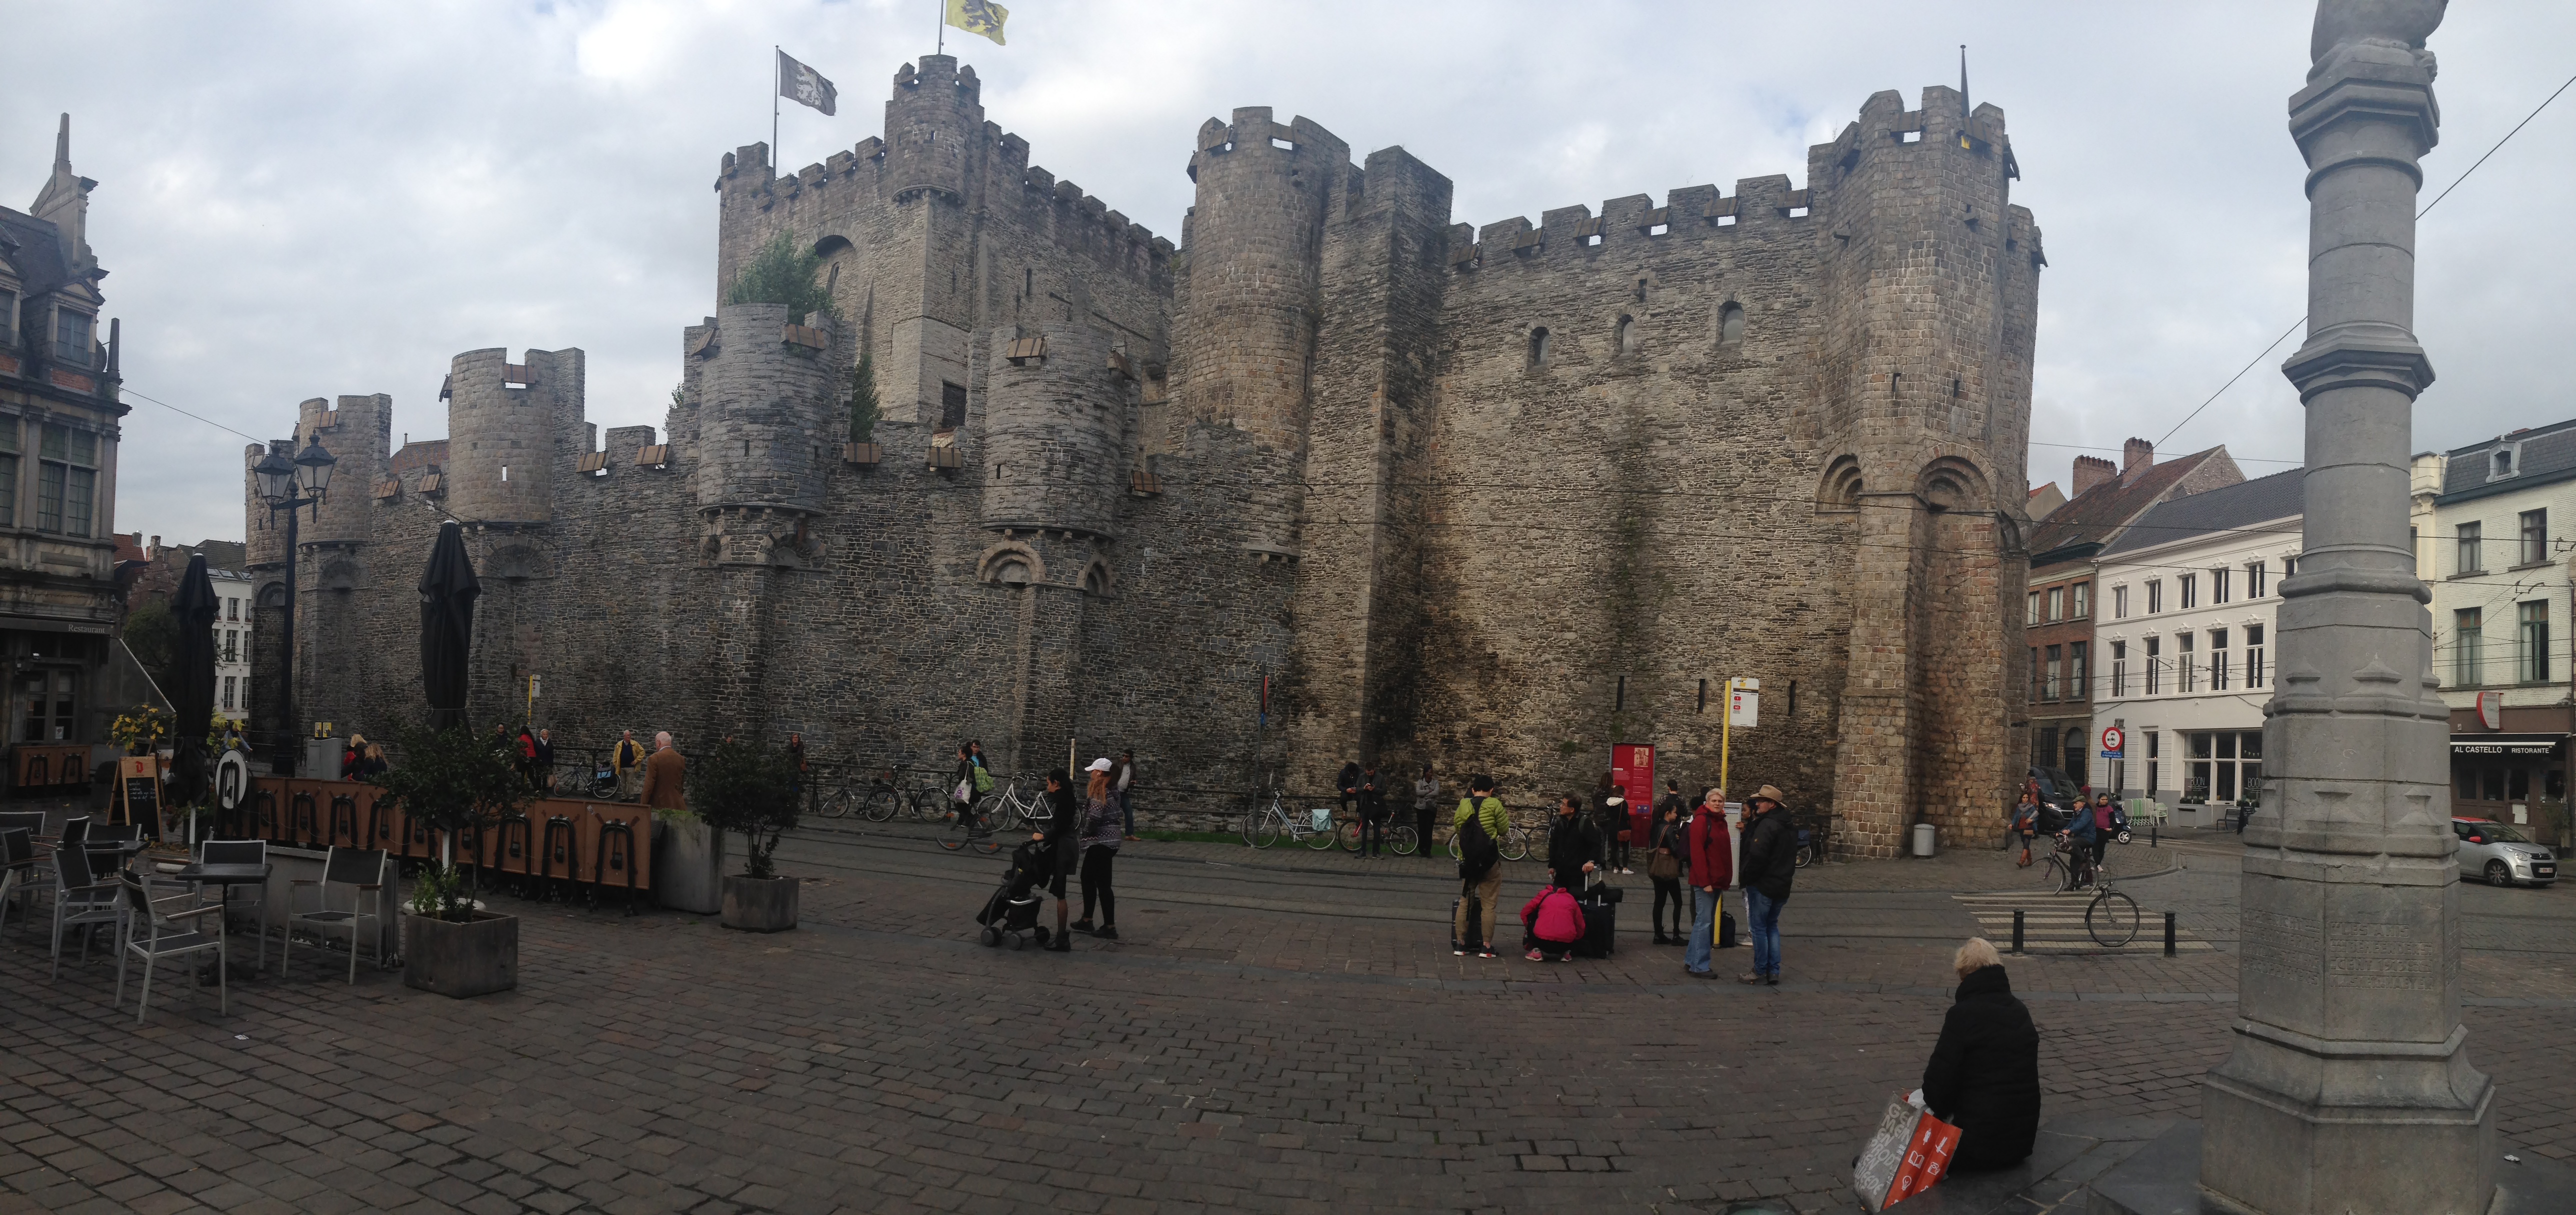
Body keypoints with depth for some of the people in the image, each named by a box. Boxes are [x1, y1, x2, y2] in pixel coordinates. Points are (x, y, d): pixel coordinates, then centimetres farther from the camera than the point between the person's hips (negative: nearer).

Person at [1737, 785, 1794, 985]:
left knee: (1758, 927, 1)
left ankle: (1761, 971, 5)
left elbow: (1757, 854, -27)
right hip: (1781, 886, 9)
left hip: (1762, 885, -9)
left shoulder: (1767, 825, -18)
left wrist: (1749, 876, -14)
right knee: (1772, 926, 16)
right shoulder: (1789, 827, 12)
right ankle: (1774, 972, 16)